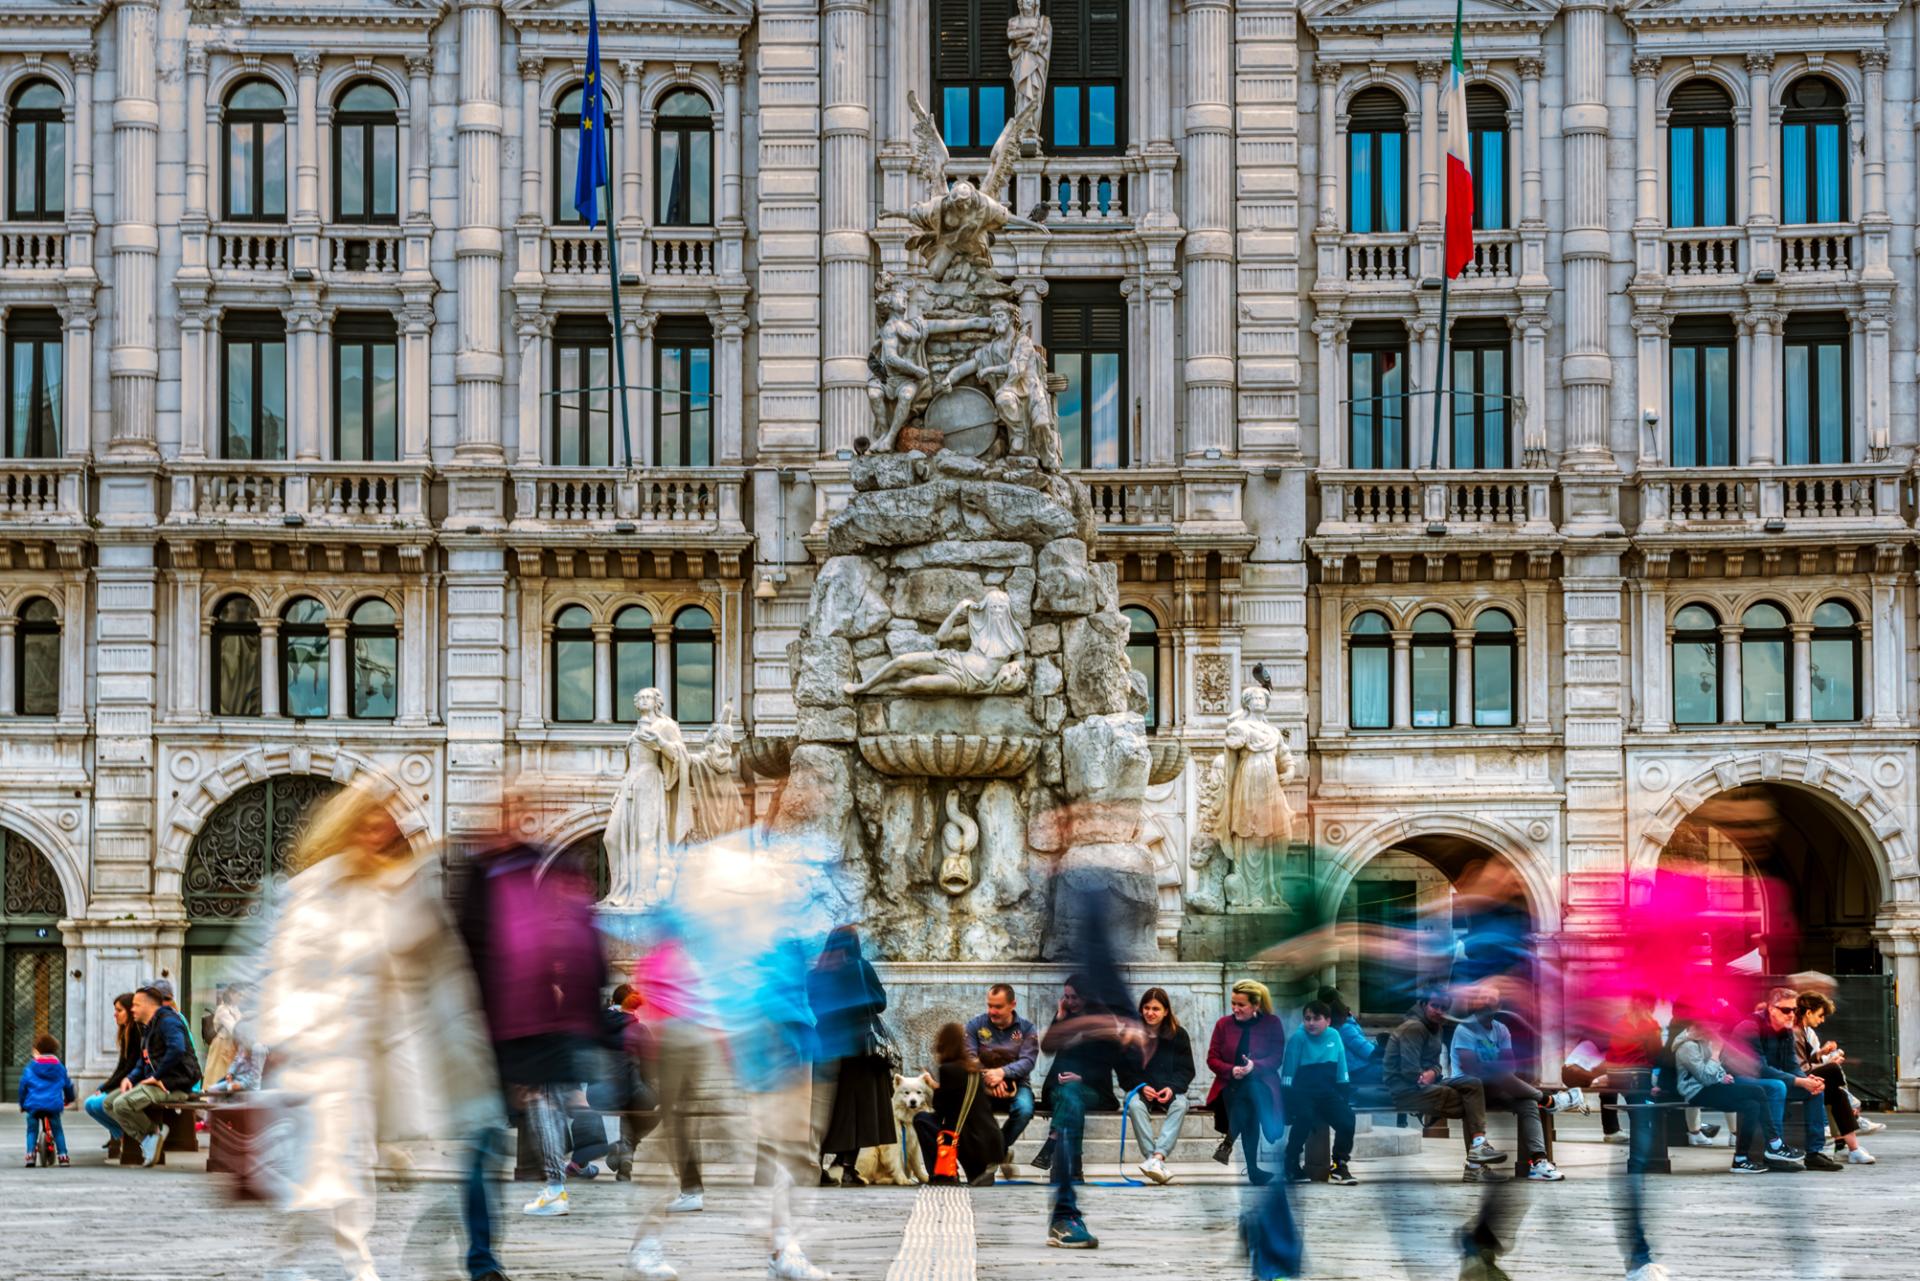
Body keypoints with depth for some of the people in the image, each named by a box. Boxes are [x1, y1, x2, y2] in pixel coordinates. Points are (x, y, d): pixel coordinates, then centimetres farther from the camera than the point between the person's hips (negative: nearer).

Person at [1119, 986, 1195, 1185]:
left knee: (1180, 1104, -35)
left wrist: (1171, 1088, -17)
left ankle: (1156, 1157, -49)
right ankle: (1156, 1161, -46)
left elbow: (1187, 1070, 3)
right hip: (1138, 1088, 0)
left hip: (1170, 1090, 0)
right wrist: (1142, 1086, -15)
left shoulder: (1178, 1035, 3)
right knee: (1135, 1105, -36)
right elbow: (1123, 1070, 3)